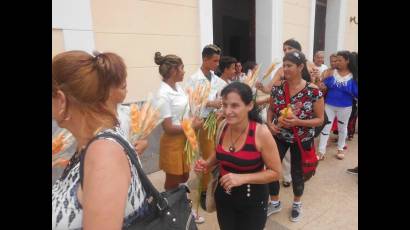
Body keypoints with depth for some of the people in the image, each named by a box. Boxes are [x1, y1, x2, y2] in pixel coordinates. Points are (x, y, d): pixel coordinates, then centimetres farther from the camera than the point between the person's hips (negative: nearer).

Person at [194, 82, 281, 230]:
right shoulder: (222, 127, -9)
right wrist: (206, 164, -9)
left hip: (252, 201, -4)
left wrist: (242, 178, -25)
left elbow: (275, 172, -15)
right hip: (223, 196, 5)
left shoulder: (261, 133, -24)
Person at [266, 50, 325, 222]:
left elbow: (320, 119, -11)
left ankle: (297, 204, 42)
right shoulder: (277, 87, -7)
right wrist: (269, 123, -12)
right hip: (278, 136, 3)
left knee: (297, 173, 13)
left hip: (302, 140, -2)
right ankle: (274, 203, 32)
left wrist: (298, 122, -26)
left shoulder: (313, 91, -17)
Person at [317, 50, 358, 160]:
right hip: (329, 105, 1)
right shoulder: (332, 73, -5)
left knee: (342, 127, 16)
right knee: (326, 127, 4)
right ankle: (321, 151, 11)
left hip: (345, 107, -1)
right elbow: (324, 87, -4)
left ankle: (340, 149, 35)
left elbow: (356, 93, -5)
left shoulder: (353, 76, -8)